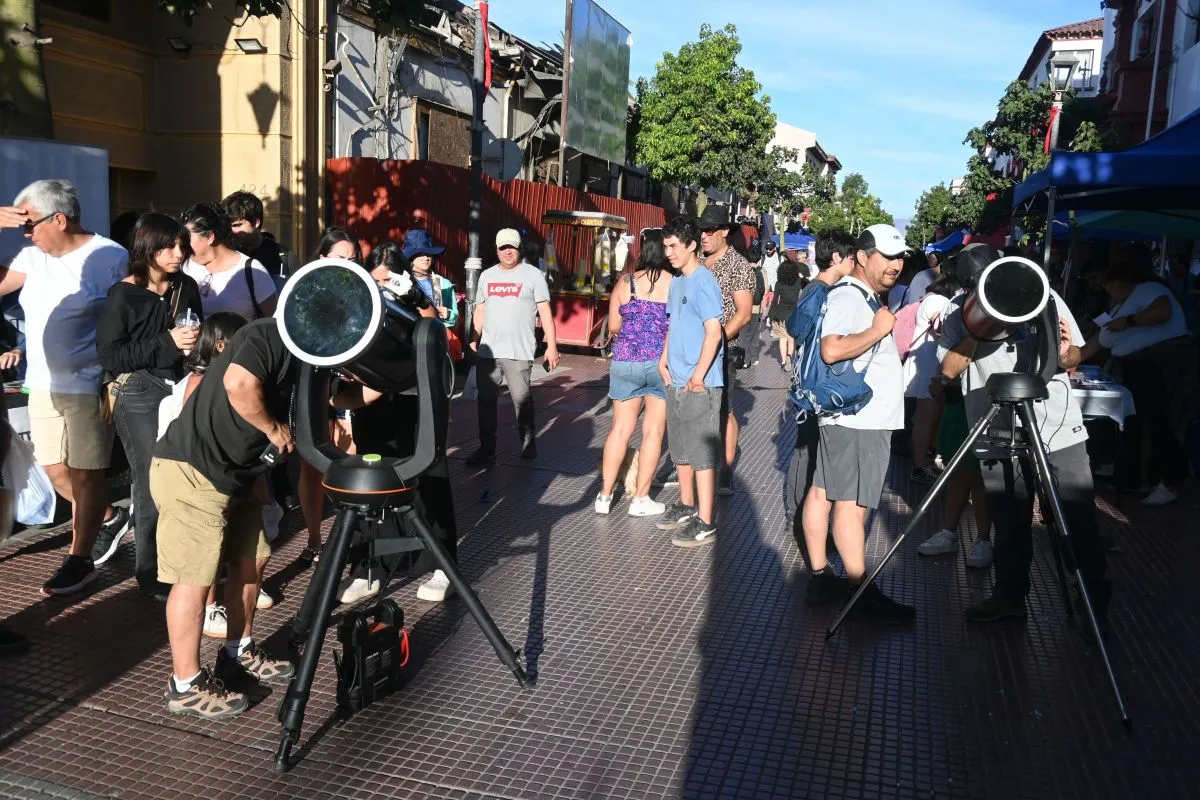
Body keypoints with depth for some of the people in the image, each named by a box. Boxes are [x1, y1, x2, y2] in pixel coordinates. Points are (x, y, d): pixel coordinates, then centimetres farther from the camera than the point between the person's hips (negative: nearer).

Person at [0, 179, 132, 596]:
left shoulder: (111, 257, -12)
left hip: (88, 386, -7)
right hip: (42, 385, 7)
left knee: (84, 474, 3)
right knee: (56, 471, 15)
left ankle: (79, 559, 16)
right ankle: (111, 519, 36)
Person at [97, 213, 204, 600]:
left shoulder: (186, 287, 6)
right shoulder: (123, 295, -8)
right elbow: (110, 356, -12)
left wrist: (194, 342, 0)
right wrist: (167, 343, -18)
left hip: (182, 388, 4)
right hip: (140, 396, -4)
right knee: (153, 485, -1)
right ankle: (151, 574, 16)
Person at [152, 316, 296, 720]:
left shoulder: (301, 356, 14)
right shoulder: (270, 334, -16)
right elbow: (239, 383, -30)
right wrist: (273, 428, -19)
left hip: (236, 471, 10)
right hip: (191, 469, -10)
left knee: (249, 558, 16)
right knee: (195, 577, -4)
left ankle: (239, 653, 33)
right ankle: (186, 685, 8)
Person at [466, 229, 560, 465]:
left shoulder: (533, 274, -1)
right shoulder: (487, 275, 13)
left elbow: (545, 311, -4)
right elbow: (480, 309, 17)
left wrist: (551, 346, -9)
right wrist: (475, 339, 6)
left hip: (519, 352, -4)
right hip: (487, 351, 4)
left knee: (522, 400, 1)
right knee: (486, 401, 6)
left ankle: (529, 442, 21)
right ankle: (486, 449, 14)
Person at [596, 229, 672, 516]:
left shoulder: (625, 283, -1)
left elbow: (613, 326, 3)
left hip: (626, 362, 2)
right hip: (662, 363, -2)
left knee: (620, 429, 11)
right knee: (653, 431, 7)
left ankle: (604, 495, 16)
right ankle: (640, 499, 12)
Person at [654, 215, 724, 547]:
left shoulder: (703, 282, -15)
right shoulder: (676, 281, 13)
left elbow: (714, 332, -19)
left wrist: (698, 375, -20)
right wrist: (664, 359, 11)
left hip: (699, 384, -9)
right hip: (676, 380, 9)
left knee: (702, 452, -4)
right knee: (681, 449, 19)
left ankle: (705, 523, 2)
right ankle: (687, 506, 33)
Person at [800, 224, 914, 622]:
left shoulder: (866, 299, 20)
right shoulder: (848, 297, -14)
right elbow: (832, 349, -29)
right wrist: (877, 330, -20)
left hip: (861, 419, 11)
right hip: (857, 420, -11)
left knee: (823, 491, 10)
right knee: (852, 502, -6)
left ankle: (819, 576, 16)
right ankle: (861, 590, -2)